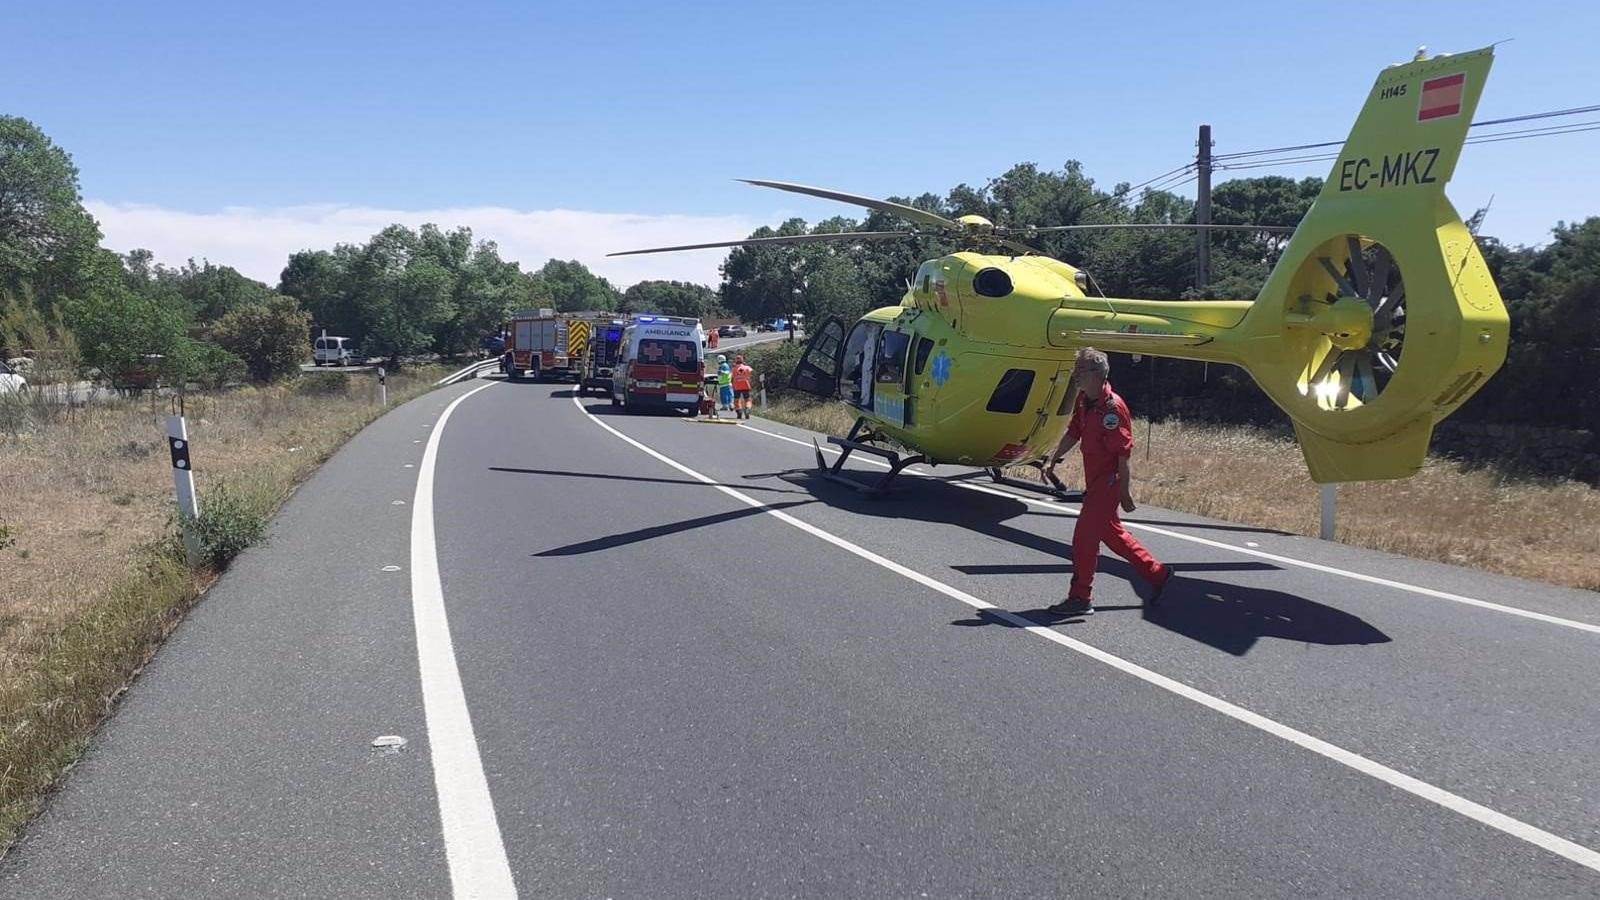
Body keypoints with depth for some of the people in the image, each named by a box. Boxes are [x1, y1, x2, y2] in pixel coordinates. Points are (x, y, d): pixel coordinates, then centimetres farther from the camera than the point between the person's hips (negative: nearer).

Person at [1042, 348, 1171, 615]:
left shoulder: (1112, 407, -22)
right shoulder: (1082, 400, 5)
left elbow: (1123, 453, -21)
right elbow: (1073, 433, 19)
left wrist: (1125, 492, -20)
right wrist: (1053, 460, 13)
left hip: (1108, 480, -9)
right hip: (1094, 479, 9)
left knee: (1085, 535, -6)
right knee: (1110, 531, 18)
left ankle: (1080, 598, 4)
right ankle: (1157, 573, 33)